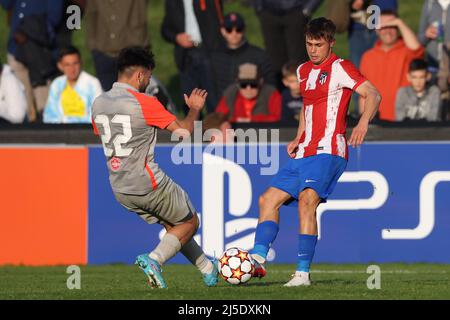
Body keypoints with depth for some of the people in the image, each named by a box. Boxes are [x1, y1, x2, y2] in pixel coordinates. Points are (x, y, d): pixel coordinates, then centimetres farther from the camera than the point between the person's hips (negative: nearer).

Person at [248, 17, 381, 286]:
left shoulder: (340, 68, -6)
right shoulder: (303, 71, 18)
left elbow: (373, 95, -17)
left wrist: (364, 122, -36)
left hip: (327, 152, -9)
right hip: (304, 153, 9)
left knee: (307, 198, -26)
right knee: (269, 199, 4)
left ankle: (303, 272, -28)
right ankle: (258, 259, 0)